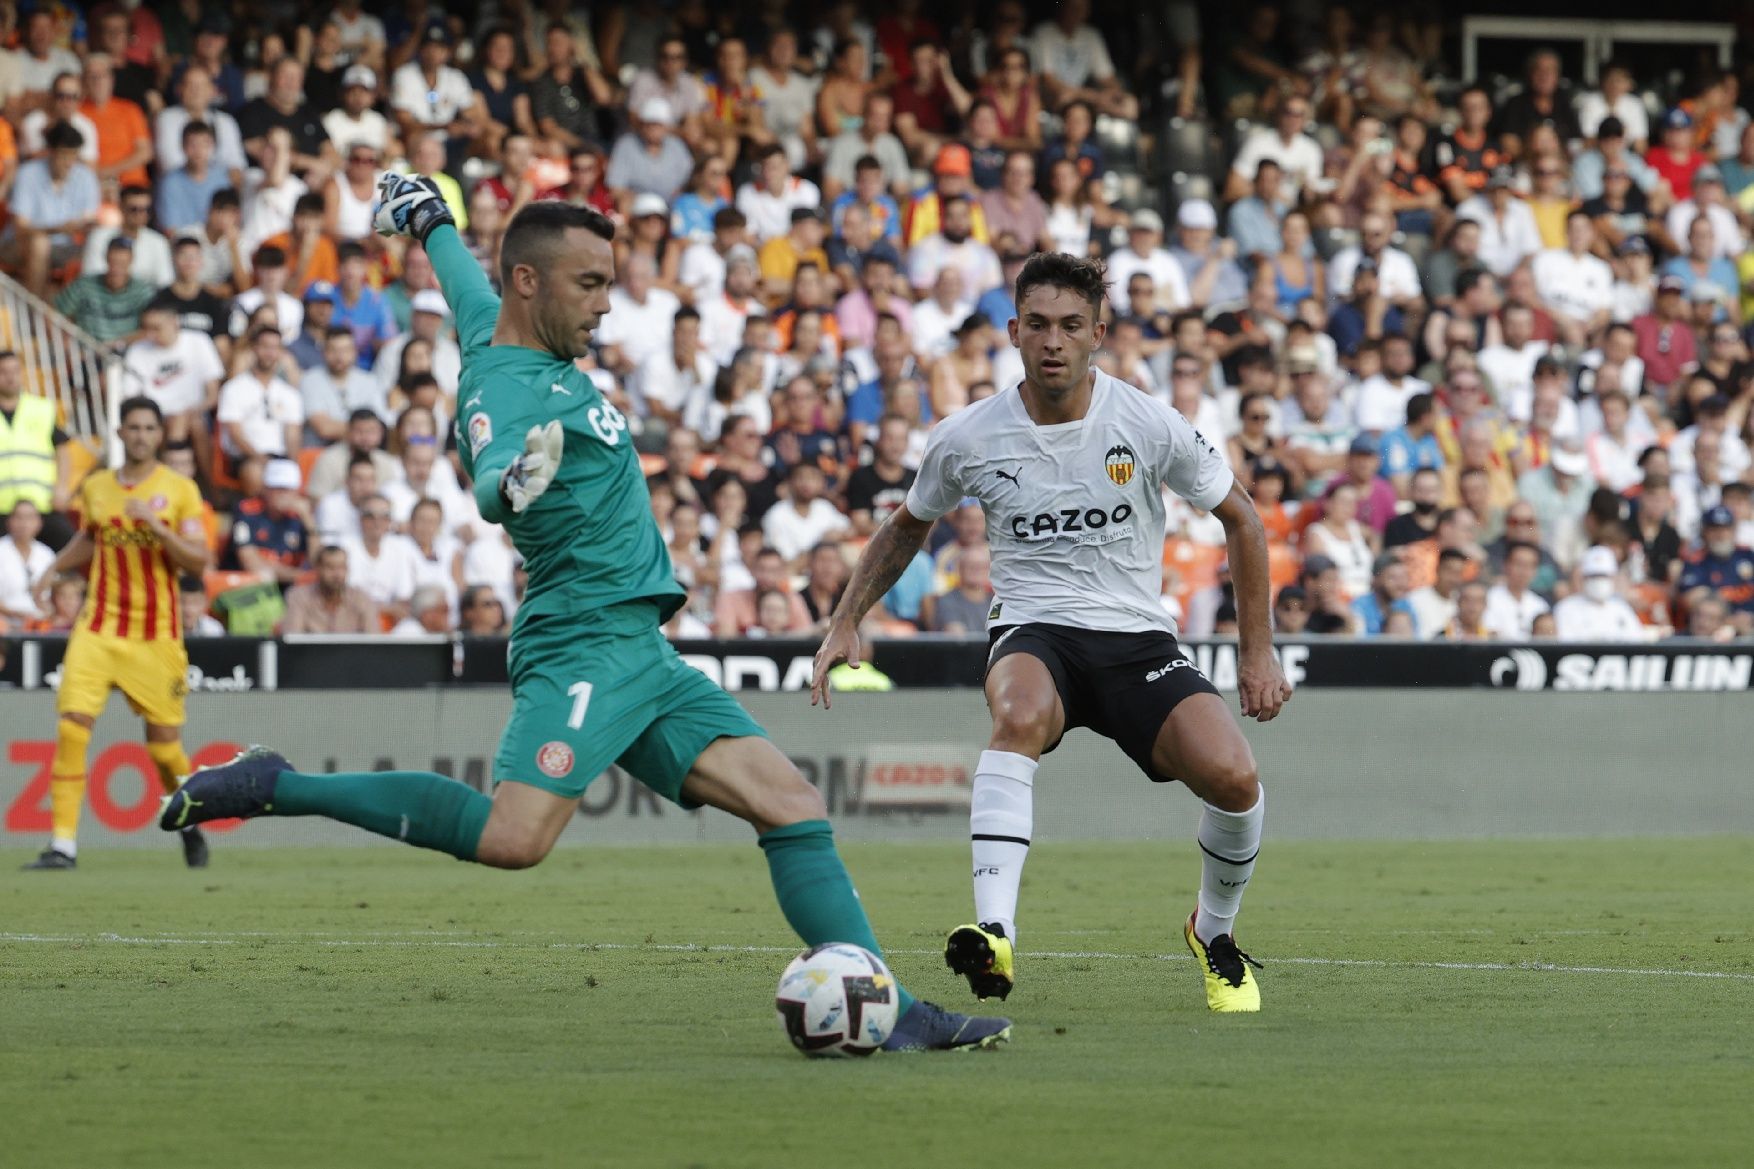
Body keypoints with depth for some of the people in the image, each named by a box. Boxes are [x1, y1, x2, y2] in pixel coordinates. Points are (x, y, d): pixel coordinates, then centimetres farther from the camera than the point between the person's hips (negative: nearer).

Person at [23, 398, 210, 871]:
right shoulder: (95, 488, 8)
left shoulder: (180, 490, -1)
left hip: (157, 635, -2)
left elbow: (198, 560, -8)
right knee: (71, 725, -14)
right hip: (99, 627, 2)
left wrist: (156, 526, -20)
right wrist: (54, 569, 14)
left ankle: (188, 821, 34)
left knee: (164, 743, 3)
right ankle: (63, 845, -12)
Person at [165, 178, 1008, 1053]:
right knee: (513, 837, -29)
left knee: (794, 807, 0)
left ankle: (885, 1011, -3)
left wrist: (427, 221, 56)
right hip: (583, 644, -10)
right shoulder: (506, 392, -15)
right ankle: (273, 787, -15)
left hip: (642, 657, 10)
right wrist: (511, 483, -60)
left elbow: (463, 276, 36)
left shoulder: (495, 330, 14)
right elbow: (492, 484, -37)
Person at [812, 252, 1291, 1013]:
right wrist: (847, 622, 9)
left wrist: (1258, 652, 6)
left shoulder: (1147, 426, -5)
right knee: (1020, 716, -38)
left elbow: (1241, 519, 8)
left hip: (1137, 636, 1)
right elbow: (907, 527, 19)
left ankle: (1215, 933, 11)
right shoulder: (968, 439, -2)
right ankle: (995, 934, -51)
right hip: (1034, 634, -1)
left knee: (1231, 777, -22)